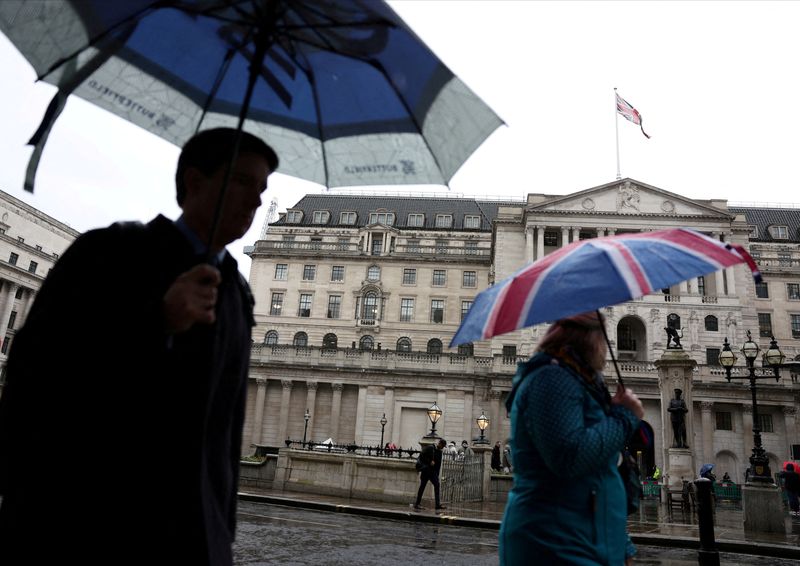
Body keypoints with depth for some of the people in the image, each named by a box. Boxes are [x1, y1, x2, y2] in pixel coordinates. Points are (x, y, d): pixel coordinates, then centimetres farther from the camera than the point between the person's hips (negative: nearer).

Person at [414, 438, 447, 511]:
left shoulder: (439, 452, 11)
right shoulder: (429, 448, -7)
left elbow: (439, 464, 13)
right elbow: (421, 457, -13)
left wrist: (437, 474, 7)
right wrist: (430, 462, -14)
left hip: (433, 471, 6)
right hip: (425, 470, -6)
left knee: (437, 485, -4)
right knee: (422, 486, -1)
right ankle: (417, 504, 7)